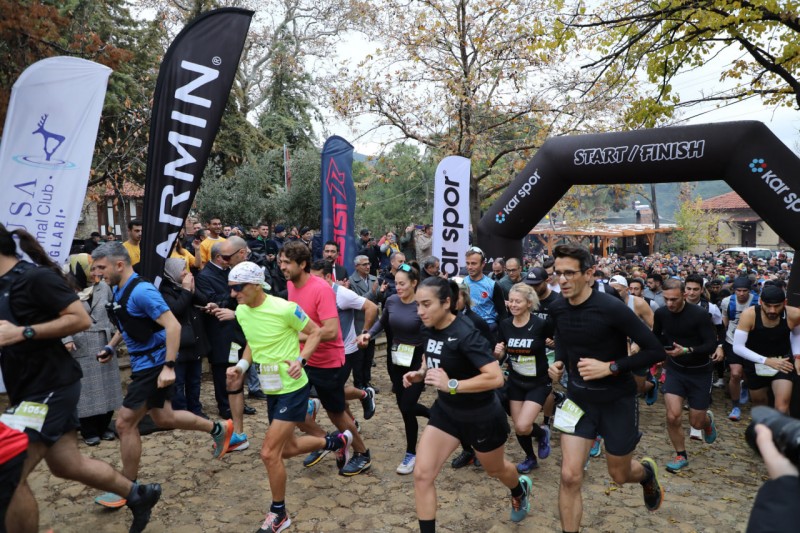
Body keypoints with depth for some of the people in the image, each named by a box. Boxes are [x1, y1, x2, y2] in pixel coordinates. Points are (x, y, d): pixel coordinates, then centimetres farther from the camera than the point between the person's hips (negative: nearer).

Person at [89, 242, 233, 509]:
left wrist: (168, 366, -31)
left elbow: (173, 325, -28)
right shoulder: (118, 290, 8)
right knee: (163, 418, 17)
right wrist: (111, 349, 15)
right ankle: (218, 428, 31)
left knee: (125, 423, -2)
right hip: (144, 363, 10)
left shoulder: (141, 291, -22)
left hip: (155, 364, -10)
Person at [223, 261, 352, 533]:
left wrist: (300, 359, -24)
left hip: (292, 388, -8)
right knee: (287, 448, 19)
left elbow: (316, 332, -10)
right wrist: (241, 366, 0)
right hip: (271, 389, 8)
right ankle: (337, 441, 44)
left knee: (269, 452, -8)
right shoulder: (241, 312, -1)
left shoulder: (284, 308, -22)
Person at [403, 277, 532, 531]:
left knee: (495, 469, 24)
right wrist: (419, 374, -7)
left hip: (482, 416, -5)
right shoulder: (430, 329, -8)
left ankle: (521, 490, 60)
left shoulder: (465, 335, -31)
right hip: (446, 411, 6)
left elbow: (496, 377, -36)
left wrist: (451, 385, -38)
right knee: (422, 474, -5)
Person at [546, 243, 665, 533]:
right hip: (579, 399, 4)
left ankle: (647, 471, 54)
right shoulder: (557, 309, -7)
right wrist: (558, 363, -5)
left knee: (620, 475, 17)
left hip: (617, 401, -3)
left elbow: (656, 351, -18)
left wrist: (610, 367, -26)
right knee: (570, 476, -5)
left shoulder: (612, 308, -24)